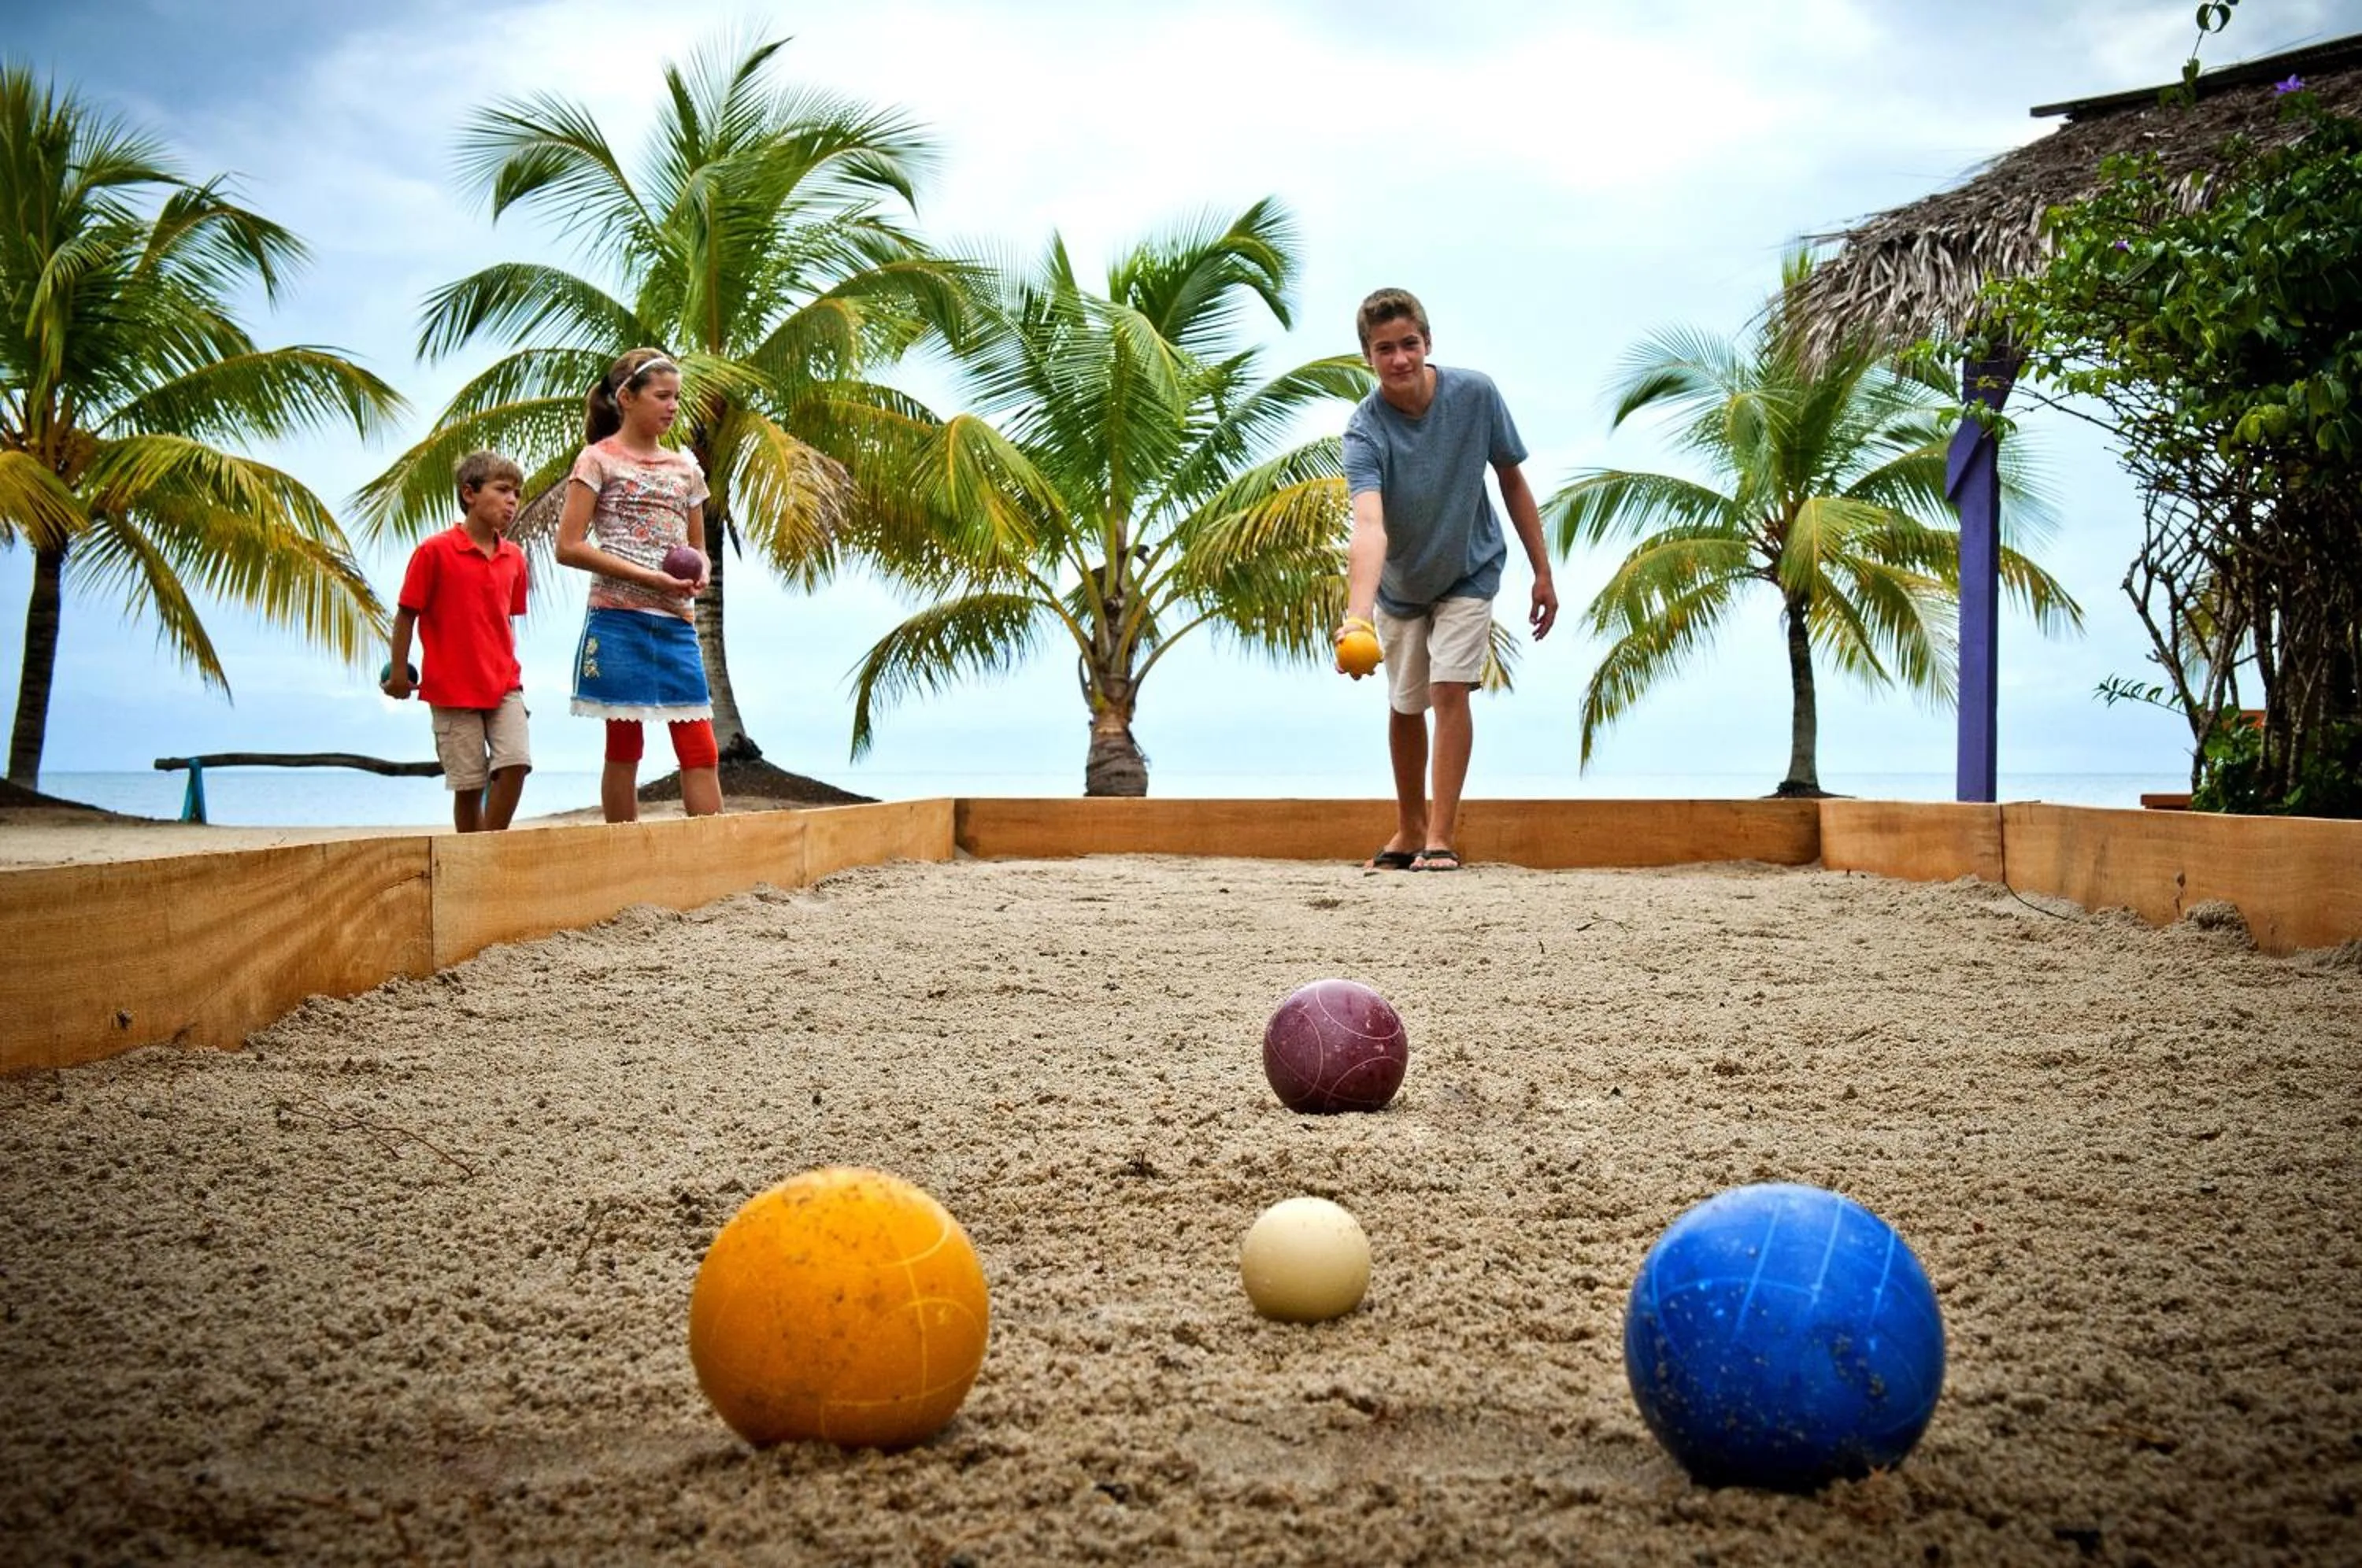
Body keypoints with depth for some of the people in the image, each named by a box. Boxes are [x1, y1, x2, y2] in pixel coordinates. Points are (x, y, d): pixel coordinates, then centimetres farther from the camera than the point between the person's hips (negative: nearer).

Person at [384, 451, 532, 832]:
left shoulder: (514, 557, 6)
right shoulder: (435, 551, -8)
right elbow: (406, 614, -2)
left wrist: (509, 672, 15)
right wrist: (398, 675, 1)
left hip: (503, 686, 4)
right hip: (453, 689, -4)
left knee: (515, 763, -14)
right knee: (469, 782, 0)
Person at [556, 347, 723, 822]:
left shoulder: (686, 467, 14)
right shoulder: (598, 460, 0)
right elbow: (569, 547, -8)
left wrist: (699, 574, -2)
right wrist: (646, 577, -16)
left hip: (677, 623, 5)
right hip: (619, 621, -5)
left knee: (701, 750, -1)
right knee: (624, 748, 1)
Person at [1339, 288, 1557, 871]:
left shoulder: (1476, 394, -22)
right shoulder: (1365, 431, -29)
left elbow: (1512, 480, -7)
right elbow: (1369, 527, -45)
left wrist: (1542, 573, -6)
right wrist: (1358, 615, -61)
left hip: (1468, 573, -1)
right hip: (1400, 586, 1)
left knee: (1449, 691, -16)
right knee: (1404, 708, 11)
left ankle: (1441, 837, -12)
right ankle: (1409, 831, 31)